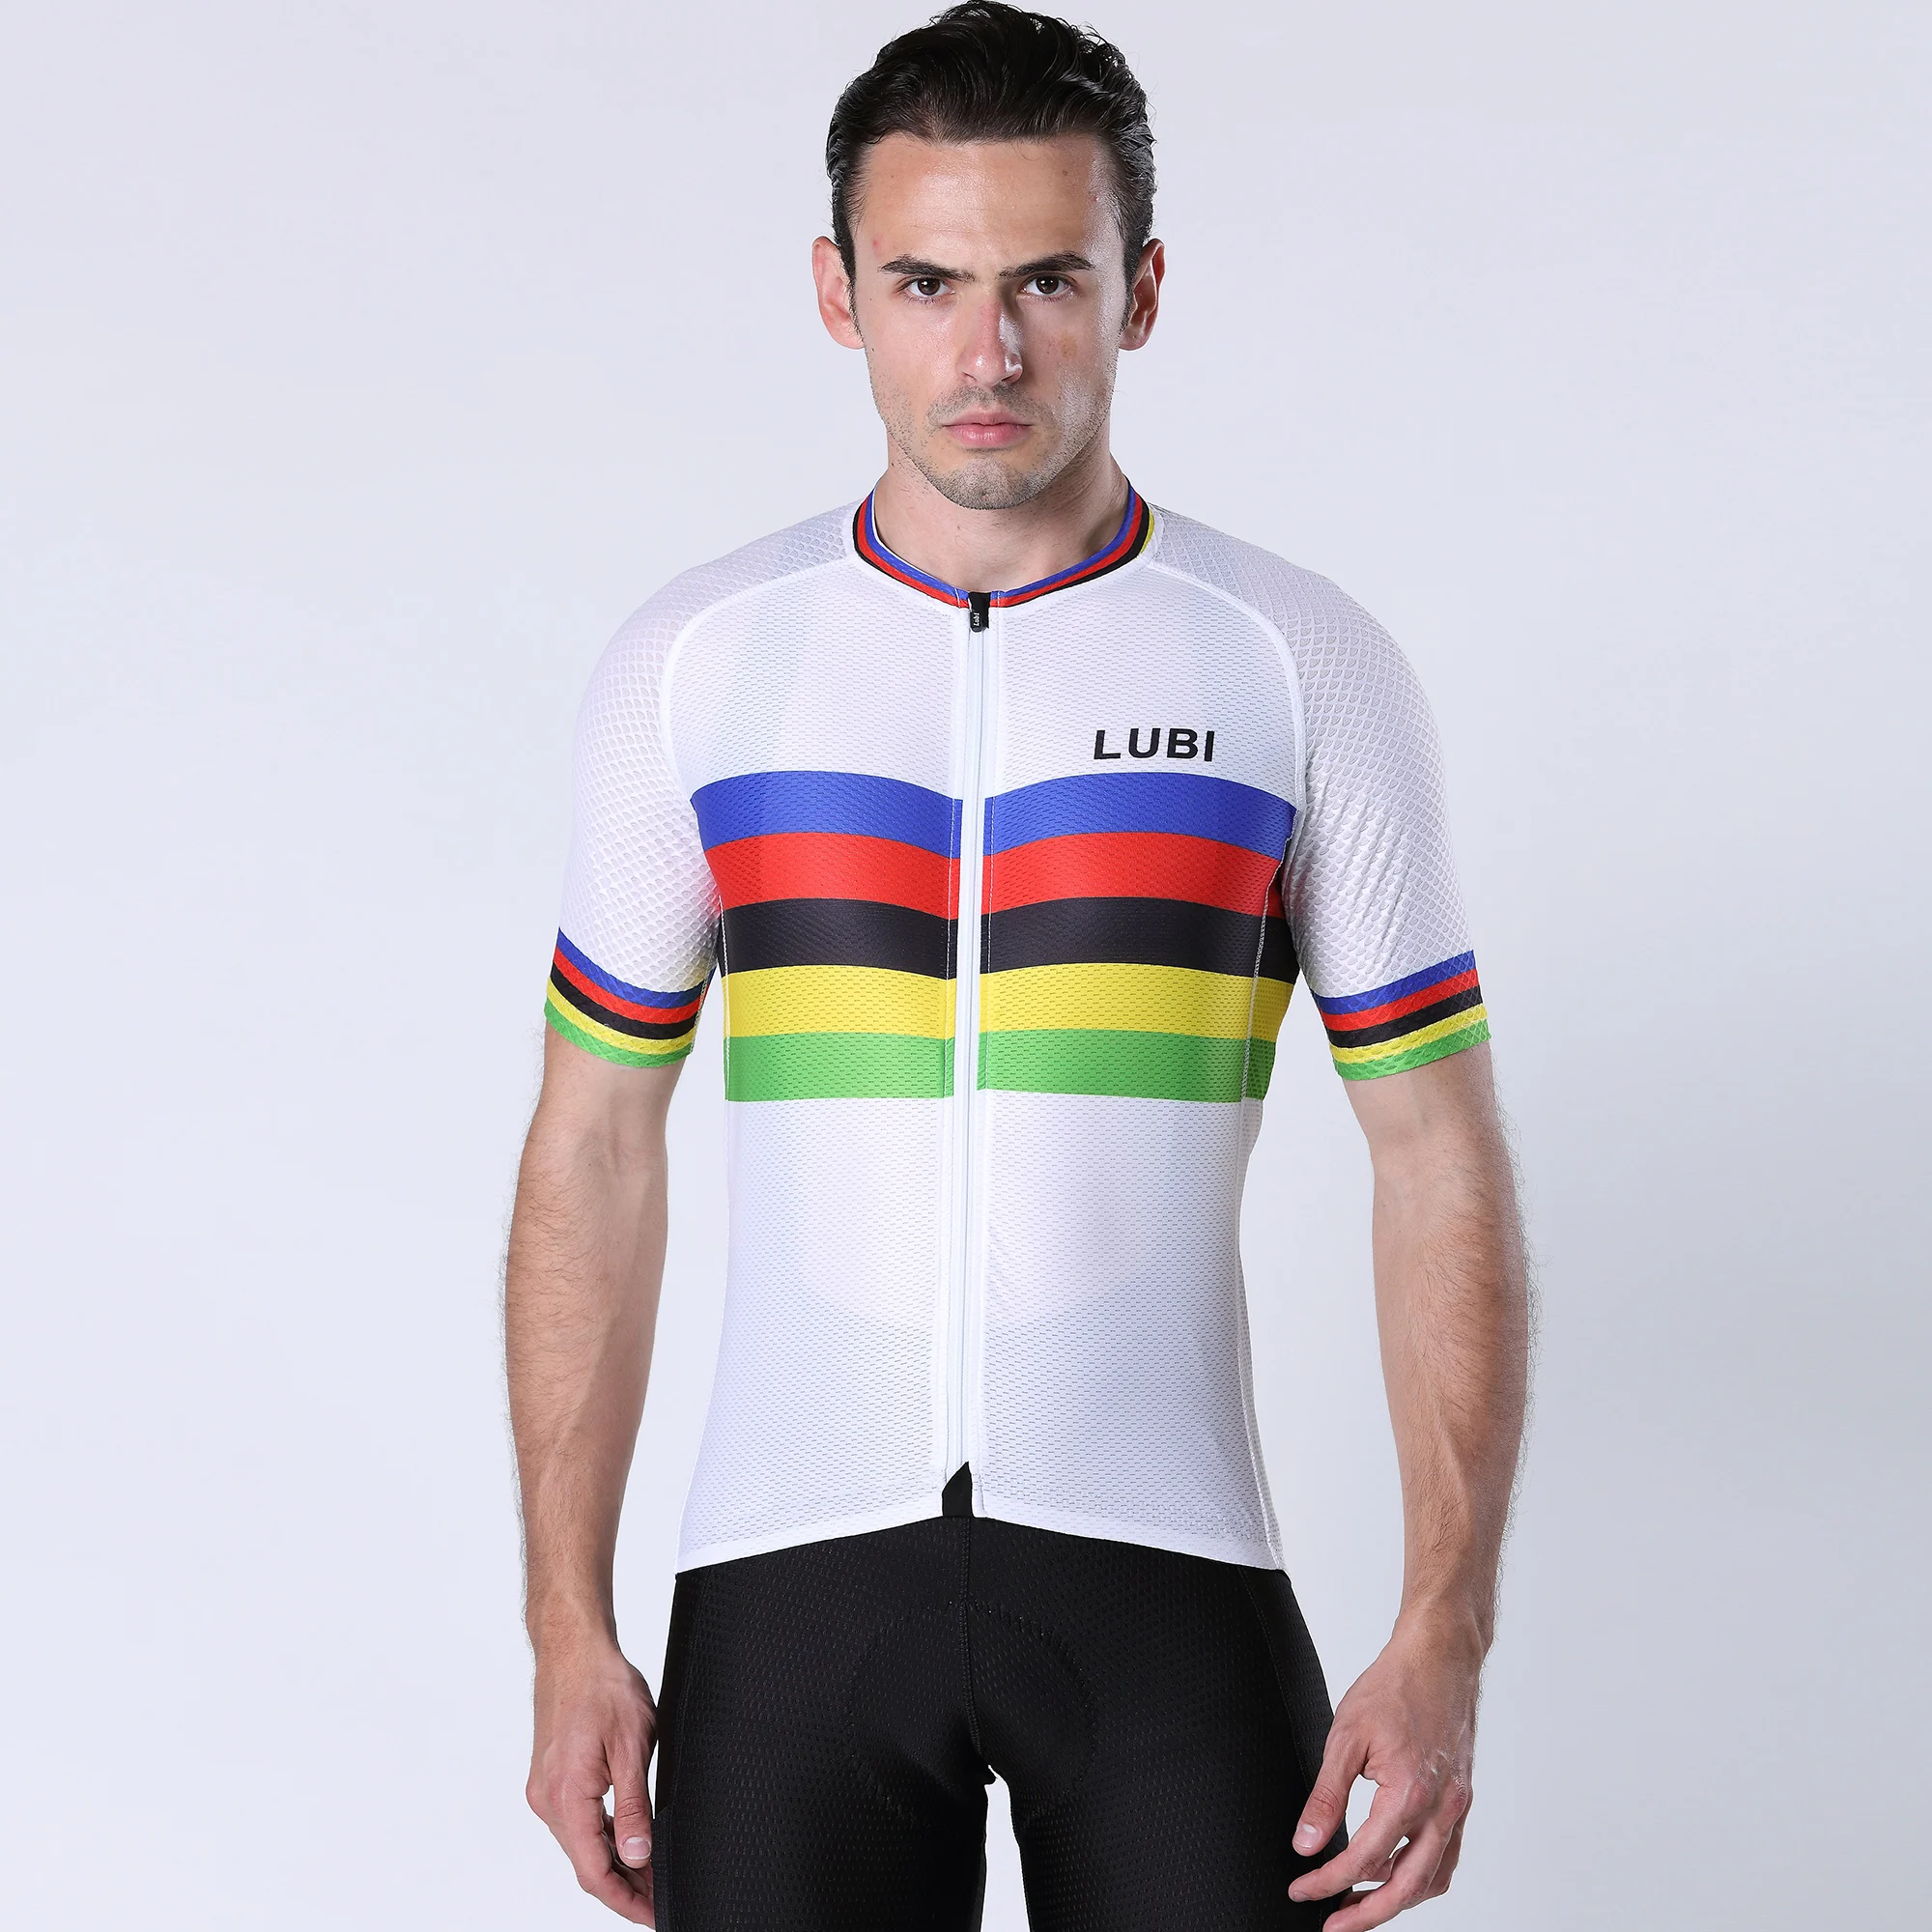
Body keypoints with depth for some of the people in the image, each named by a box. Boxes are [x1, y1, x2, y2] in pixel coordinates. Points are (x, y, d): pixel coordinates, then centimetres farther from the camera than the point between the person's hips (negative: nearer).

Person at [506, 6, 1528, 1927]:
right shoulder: (689, 665, 3)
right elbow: (592, 1153, 7)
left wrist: (1443, 1640, -7)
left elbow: (1439, 1159, 1)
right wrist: (569, 1631, 2)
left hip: (1163, 1573, -1)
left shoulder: (1301, 665, 0)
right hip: (791, 1582, 1)